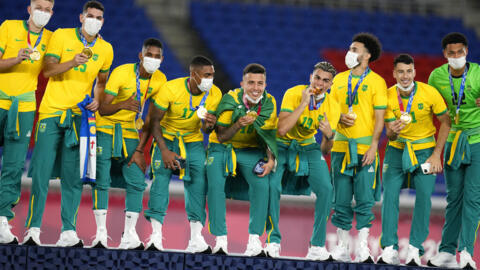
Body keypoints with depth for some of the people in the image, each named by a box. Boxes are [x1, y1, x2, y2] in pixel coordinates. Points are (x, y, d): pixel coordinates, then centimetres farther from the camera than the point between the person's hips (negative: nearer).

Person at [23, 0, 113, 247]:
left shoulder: (105, 49, 9)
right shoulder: (61, 36, 0)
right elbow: (48, 70, -8)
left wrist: (97, 101, 2)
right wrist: (72, 62, -24)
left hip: (80, 115, 3)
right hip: (52, 111, -3)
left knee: (74, 176, 0)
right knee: (41, 172, -6)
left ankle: (68, 231, 3)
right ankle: (33, 228, -1)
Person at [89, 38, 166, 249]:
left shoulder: (159, 80, -5)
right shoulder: (121, 73, -19)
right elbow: (103, 108, -20)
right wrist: (122, 105, -40)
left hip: (131, 132, 4)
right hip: (106, 128, -4)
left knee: (137, 182, -5)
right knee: (101, 179, -11)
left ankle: (129, 235, -1)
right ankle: (101, 233, -5)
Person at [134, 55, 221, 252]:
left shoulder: (215, 94, -14)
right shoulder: (170, 89, -24)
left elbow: (205, 129, -4)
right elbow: (154, 120, -15)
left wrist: (209, 125, -30)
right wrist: (164, 150, -22)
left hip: (193, 142, 2)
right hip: (167, 138, -2)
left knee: (199, 182, -14)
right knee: (160, 177, -19)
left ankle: (196, 239, -14)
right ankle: (155, 237, -20)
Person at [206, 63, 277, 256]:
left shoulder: (269, 103, -9)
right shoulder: (230, 100, -18)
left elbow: (270, 136, 0)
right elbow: (221, 136, -15)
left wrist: (271, 160, -18)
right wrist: (239, 125, -34)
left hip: (251, 150, 2)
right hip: (222, 148, -2)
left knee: (261, 184, -24)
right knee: (215, 184, -26)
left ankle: (255, 239, -18)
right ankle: (220, 239, -20)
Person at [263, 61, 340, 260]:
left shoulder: (332, 107, -11)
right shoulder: (293, 94, -20)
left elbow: (325, 151, -7)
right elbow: (282, 130, -33)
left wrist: (329, 136, -30)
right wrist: (304, 103, -33)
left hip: (308, 147, 3)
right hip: (282, 146, -3)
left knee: (326, 188, -19)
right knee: (272, 185, -26)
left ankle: (317, 245, -10)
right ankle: (273, 240, -10)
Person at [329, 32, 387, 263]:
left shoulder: (376, 81, 0)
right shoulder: (339, 79, 13)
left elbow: (379, 118, -3)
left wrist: (373, 146, -12)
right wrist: (339, 117, -5)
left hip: (365, 147, -4)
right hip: (341, 146, 4)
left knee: (364, 199, -5)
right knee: (341, 199, 4)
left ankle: (363, 249, -1)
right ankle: (342, 248, 10)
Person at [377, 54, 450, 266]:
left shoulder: (429, 93, -15)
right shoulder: (388, 96, -10)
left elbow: (445, 122, -4)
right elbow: (389, 134, -7)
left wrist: (436, 154, -9)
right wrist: (392, 132, -33)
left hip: (425, 150, -1)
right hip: (397, 150, 1)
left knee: (424, 195, -15)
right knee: (389, 193, -12)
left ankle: (415, 249, -11)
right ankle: (389, 249, -10)